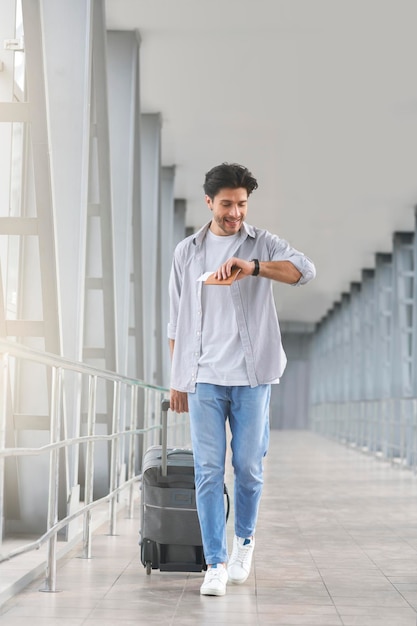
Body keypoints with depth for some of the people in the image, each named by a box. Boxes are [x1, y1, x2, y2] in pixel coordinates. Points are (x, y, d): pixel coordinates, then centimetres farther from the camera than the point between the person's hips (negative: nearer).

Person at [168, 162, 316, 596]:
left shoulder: (263, 244, 4)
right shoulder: (187, 252, 10)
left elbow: (305, 270, -16)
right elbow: (177, 321, 13)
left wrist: (252, 267, -30)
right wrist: (177, 379, 10)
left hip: (252, 375, -1)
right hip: (204, 377, 1)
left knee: (249, 468, 4)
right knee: (208, 471, -3)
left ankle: (244, 540, 29)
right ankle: (216, 564, 1)